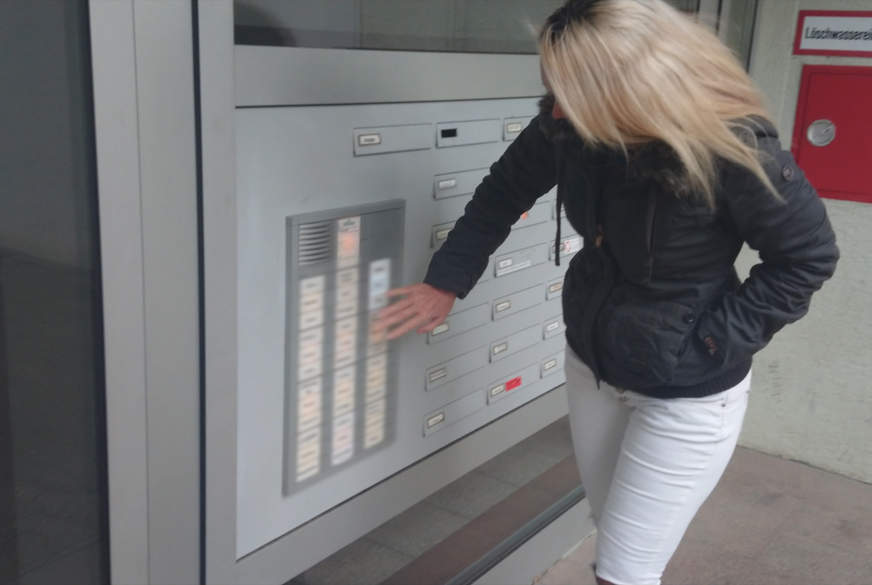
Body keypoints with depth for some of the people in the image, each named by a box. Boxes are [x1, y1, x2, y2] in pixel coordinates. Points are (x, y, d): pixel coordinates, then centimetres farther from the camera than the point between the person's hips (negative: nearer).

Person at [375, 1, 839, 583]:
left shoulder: (735, 148, -29)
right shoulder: (570, 121, -15)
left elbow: (809, 256, -15)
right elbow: (508, 188, 3)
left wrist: (714, 342, -19)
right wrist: (448, 280, 3)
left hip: (688, 394, -5)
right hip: (591, 361, 6)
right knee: (617, 535, 25)